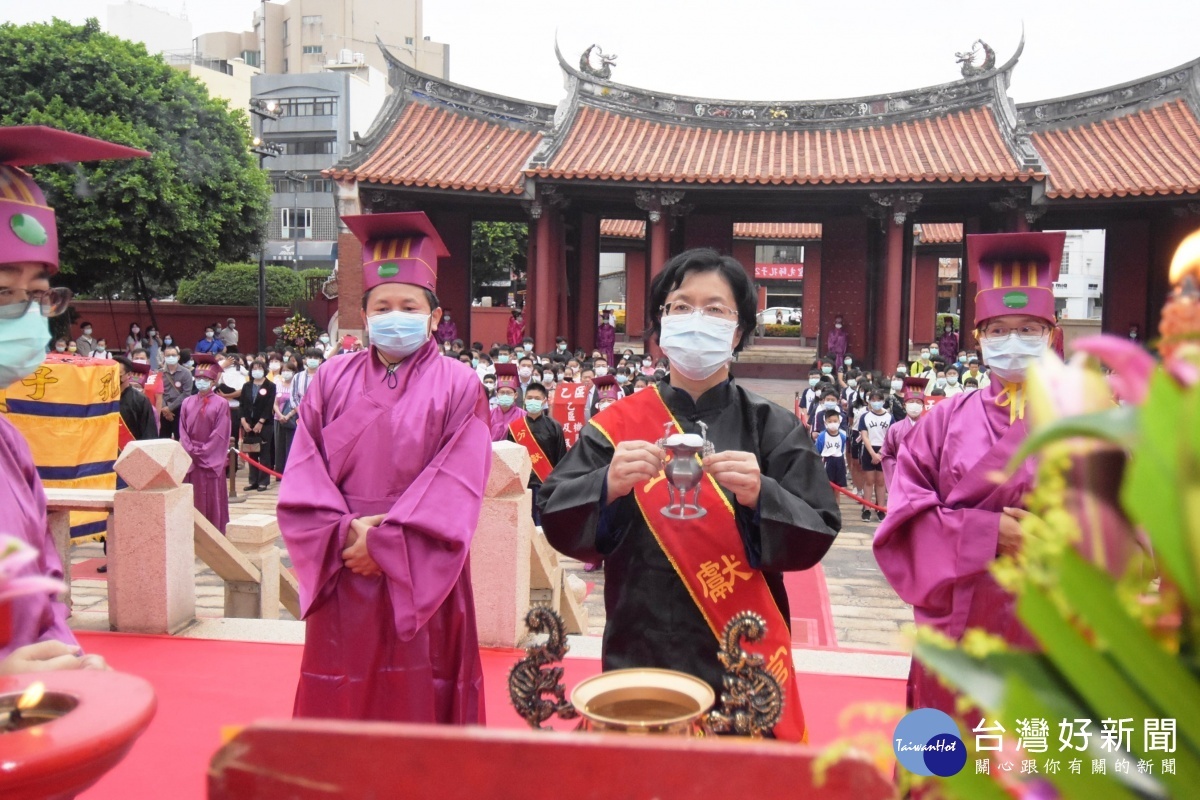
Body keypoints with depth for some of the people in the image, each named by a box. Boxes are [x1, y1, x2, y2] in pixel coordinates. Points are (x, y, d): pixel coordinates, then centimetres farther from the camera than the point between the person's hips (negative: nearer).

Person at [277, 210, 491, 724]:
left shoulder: (458, 387, -1)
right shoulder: (332, 381, 8)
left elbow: (457, 488, -10)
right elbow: (302, 477, 2)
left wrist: (383, 541, -14)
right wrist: (346, 533, -13)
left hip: (422, 583, -2)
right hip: (343, 585, 3)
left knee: (419, 707, 6)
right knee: (340, 710, 10)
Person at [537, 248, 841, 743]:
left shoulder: (772, 428, -1)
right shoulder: (617, 425, -1)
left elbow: (815, 536, -6)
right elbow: (556, 520, -6)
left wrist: (759, 496, -25)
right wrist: (608, 486, -25)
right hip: (640, 654, 0)